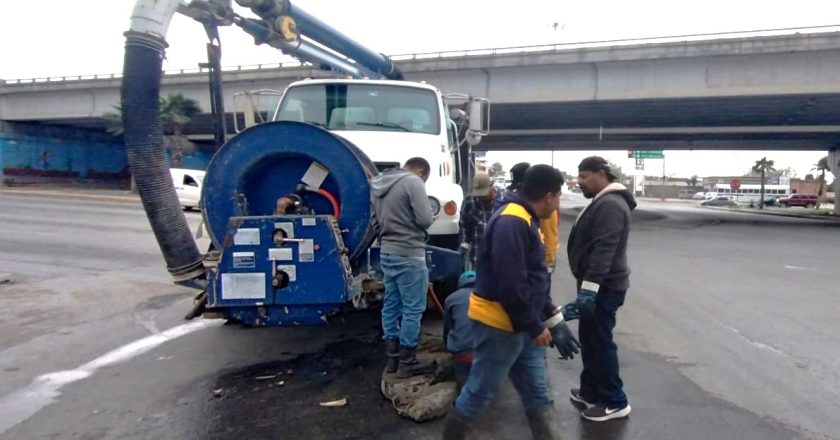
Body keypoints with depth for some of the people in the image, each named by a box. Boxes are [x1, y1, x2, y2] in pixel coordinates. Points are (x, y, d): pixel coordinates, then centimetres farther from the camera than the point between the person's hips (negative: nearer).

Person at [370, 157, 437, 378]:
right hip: (409, 255, -9)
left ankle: (393, 358, 22)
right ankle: (407, 362, 7)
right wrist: (431, 215, 4)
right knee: (413, 309, 0)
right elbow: (425, 219, -16)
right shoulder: (413, 181, -12)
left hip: (386, 253, 9)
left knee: (391, 306, 13)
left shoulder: (379, 184, 14)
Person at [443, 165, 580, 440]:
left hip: (521, 326, 10)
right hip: (498, 325, -10)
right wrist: (535, 327, -15)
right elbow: (510, 284, -27)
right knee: (479, 392, 5)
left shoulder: (525, 221, 12)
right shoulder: (512, 222, -22)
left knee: (537, 393, 15)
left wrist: (554, 321, 14)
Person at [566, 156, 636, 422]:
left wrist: (589, 287, -30)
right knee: (590, 340, 18)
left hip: (603, 287, -11)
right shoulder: (602, 201, 17)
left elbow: (604, 249, -27)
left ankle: (615, 402, 8)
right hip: (598, 284, 11)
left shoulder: (610, 205, -19)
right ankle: (591, 390, 30)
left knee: (600, 343, -3)